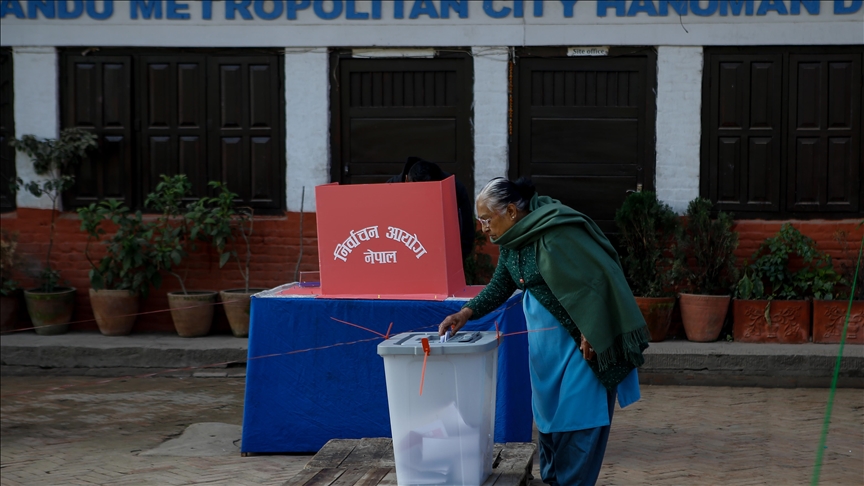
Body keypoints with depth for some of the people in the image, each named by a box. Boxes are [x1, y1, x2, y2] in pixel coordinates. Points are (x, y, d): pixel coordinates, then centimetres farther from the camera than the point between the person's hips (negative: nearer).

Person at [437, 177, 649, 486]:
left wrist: (592, 336, -23)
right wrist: (466, 313, -2)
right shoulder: (512, 241, 4)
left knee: (577, 416, -4)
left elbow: (595, 280, -25)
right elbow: (499, 287, 13)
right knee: (547, 413, 14)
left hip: (583, 340, -9)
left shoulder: (555, 233, -24)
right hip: (547, 343, 9)